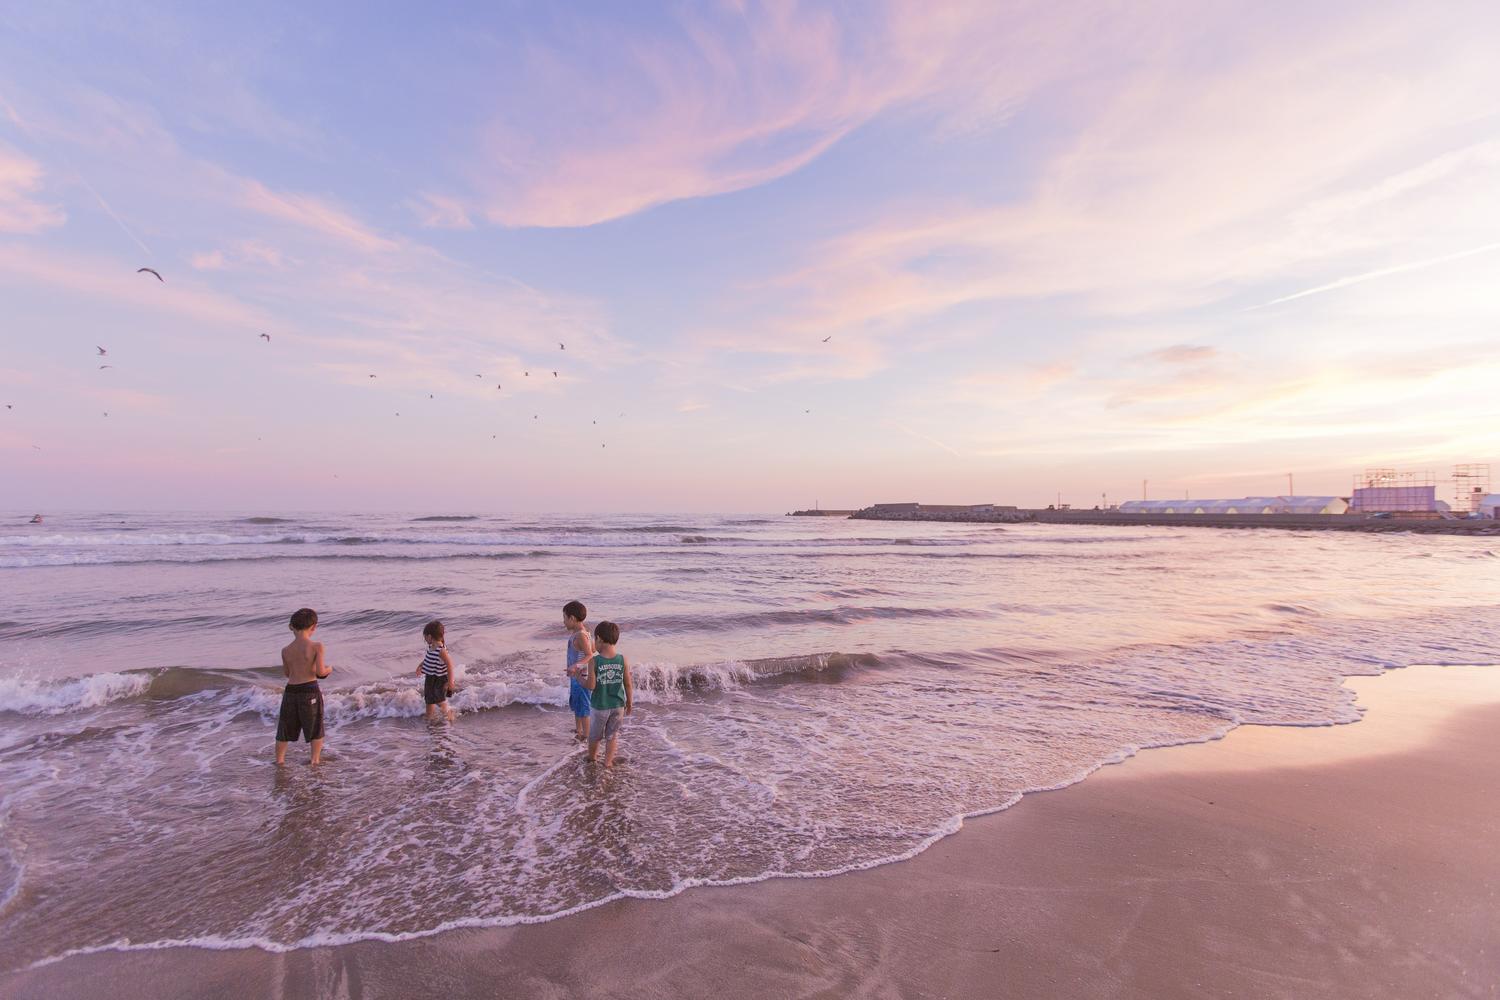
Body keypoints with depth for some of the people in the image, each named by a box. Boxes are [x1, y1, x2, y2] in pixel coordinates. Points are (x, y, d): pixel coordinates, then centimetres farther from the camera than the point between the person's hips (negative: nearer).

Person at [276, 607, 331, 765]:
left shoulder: (286, 651, 0)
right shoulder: (316, 646, -12)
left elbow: (287, 673, 12)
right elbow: (320, 672, -14)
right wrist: (329, 669, 6)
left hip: (290, 691, 3)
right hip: (310, 690, -3)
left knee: (286, 728, 20)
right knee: (316, 729, 13)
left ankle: (279, 759, 29)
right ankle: (315, 760, 18)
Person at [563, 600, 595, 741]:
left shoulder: (581, 635, -24)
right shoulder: (577, 633, 5)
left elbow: (590, 655, -30)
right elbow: (593, 648, 15)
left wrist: (576, 666, -44)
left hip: (581, 677, -10)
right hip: (575, 676, 10)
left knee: (583, 707, 3)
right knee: (576, 704, 23)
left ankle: (585, 735, 16)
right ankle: (578, 730, 38)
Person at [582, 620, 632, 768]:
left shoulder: (594, 661, -19)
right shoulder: (623, 659, -11)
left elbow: (591, 686, -18)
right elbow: (628, 685, -5)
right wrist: (629, 703, 9)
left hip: (600, 706, -1)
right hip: (618, 705, 1)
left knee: (594, 735, 21)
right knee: (612, 735, 19)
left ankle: (591, 759, 41)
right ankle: (608, 762, 27)